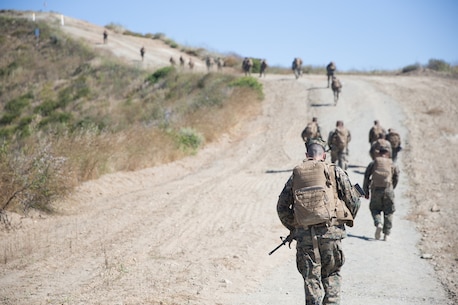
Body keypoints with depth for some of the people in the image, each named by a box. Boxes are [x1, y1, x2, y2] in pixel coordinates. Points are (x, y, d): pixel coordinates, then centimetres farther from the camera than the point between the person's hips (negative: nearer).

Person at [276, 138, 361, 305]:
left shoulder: (295, 175, 10)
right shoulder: (335, 171, 3)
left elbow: (281, 207, 10)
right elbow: (353, 201, 2)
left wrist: (293, 228, 22)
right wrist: (347, 219, 21)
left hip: (304, 235, 1)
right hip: (331, 233, -1)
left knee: (311, 279, 7)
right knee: (332, 275, 15)